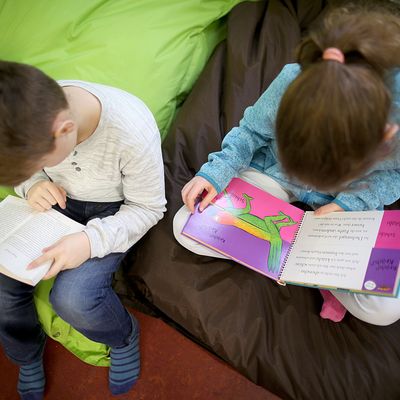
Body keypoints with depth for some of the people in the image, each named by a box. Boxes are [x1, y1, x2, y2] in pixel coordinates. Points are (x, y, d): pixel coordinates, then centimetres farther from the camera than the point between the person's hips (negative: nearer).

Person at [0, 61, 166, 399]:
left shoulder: (134, 132, -35)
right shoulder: (31, 115, -21)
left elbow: (148, 208, -19)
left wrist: (91, 241, -33)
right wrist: (33, 184, -21)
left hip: (113, 210, -4)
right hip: (58, 199, 5)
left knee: (72, 298, -26)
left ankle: (125, 337, 10)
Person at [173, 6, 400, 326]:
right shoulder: (293, 83, -35)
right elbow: (253, 130, -11)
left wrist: (348, 204, -25)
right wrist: (216, 173, -24)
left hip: (351, 199, -1)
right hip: (275, 170, 2)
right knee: (185, 228, -15)